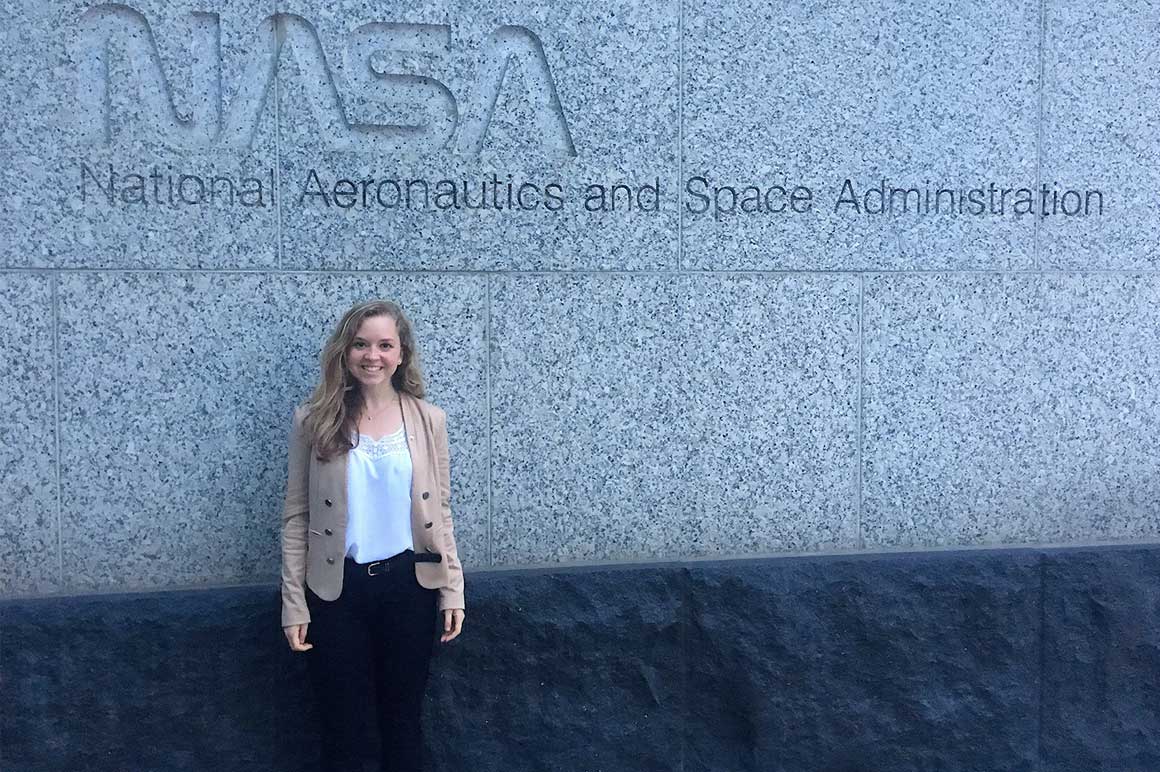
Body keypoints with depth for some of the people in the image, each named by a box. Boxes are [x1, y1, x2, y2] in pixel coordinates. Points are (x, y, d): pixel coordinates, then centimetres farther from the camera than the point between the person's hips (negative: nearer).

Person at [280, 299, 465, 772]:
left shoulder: (427, 420, 0)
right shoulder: (313, 420, -4)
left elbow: (439, 511, 5)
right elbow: (296, 516, -2)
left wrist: (453, 589, 0)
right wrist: (294, 604, -5)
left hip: (409, 583, 1)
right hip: (337, 589, -1)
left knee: (403, 714, 14)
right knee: (343, 721, 9)